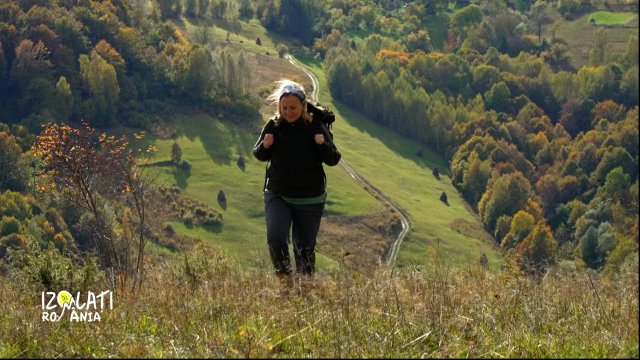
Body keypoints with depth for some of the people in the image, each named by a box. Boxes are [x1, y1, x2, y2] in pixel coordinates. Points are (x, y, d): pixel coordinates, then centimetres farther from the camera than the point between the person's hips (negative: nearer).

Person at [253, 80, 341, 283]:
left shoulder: (315, 127, -11)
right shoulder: (273, 126, -6)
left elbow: (333, 160, -5)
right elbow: (259, 156, 8)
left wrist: (323, 144, -25)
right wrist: (264, 146, -15)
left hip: (310, 200, -1)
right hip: (277, 196, 1)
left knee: (305, 247, 5)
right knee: (275, 237, -20)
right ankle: (284, 277, 3)